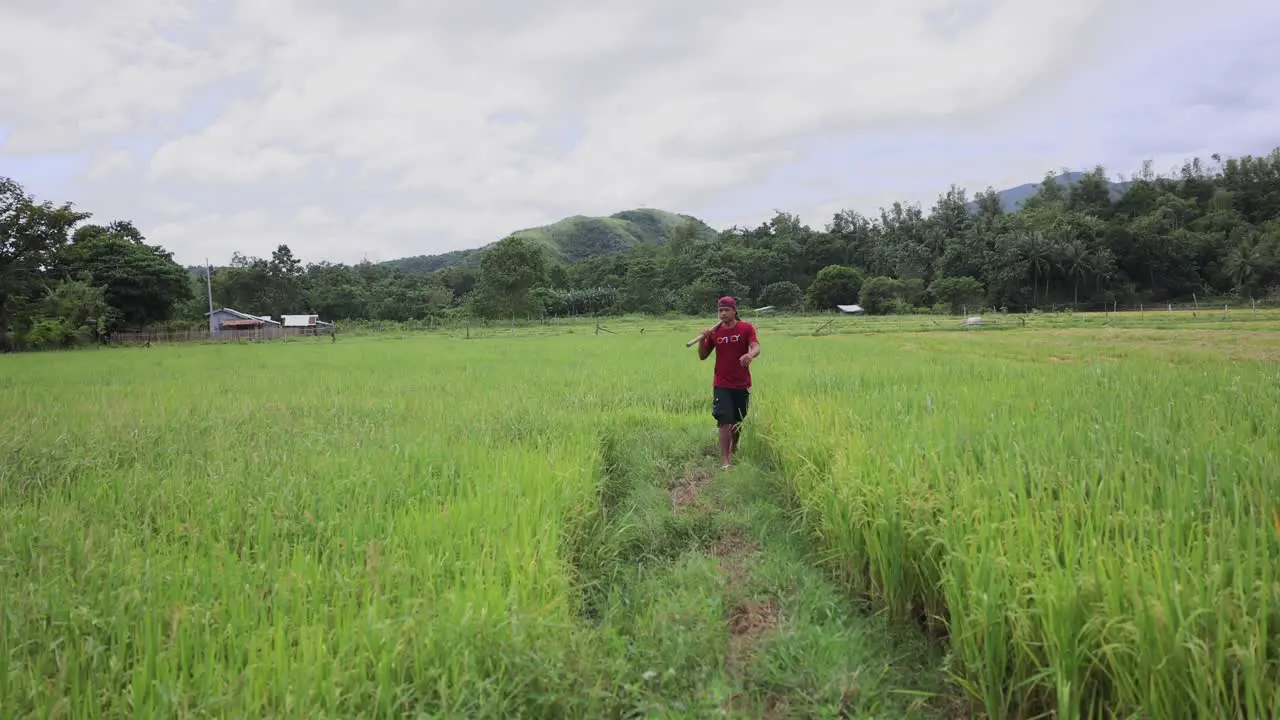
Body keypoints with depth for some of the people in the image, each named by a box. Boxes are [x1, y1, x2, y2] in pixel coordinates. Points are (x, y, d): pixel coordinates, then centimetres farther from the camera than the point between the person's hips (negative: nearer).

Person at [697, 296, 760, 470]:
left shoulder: (746, 328, -5)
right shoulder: (714, 332, 1)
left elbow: (756, 348, -20)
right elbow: (702, 356, 5)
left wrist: (750, 355, -43)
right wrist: (703, 339, -14)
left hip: (742, 384, 0)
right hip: (721, 385, 0)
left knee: (738, 421, 14)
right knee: (725, 421, -8)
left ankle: (733, 448, 38)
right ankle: (725, 460, -7)